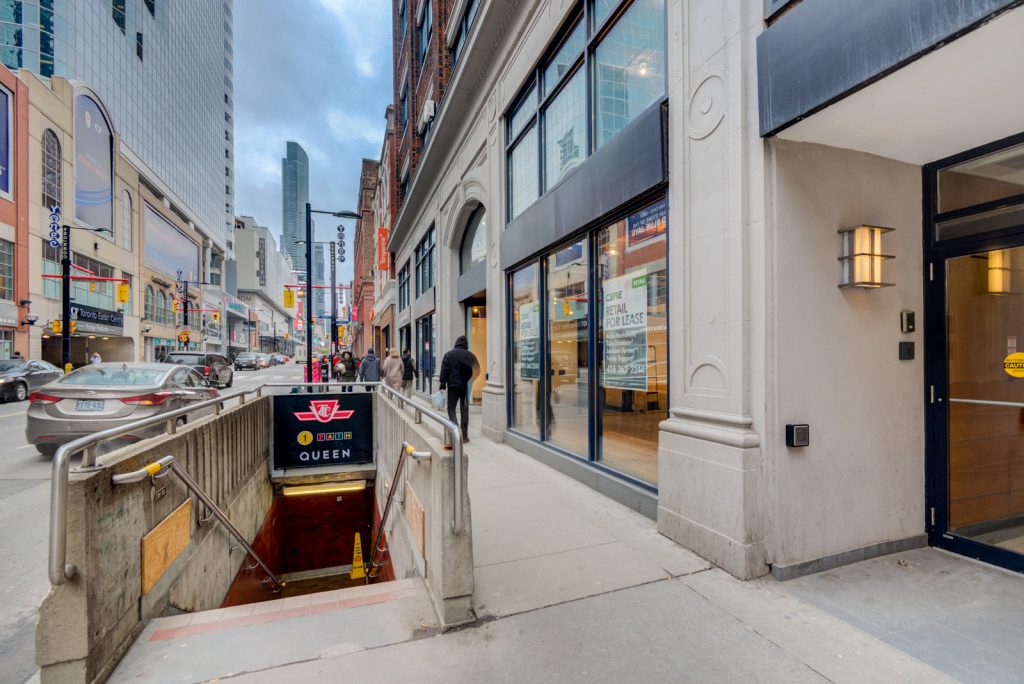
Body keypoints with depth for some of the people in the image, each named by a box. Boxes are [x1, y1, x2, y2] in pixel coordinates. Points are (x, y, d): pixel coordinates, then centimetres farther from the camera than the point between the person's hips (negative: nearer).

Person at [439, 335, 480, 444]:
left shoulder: (449, 354, -2)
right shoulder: (470, 355, 1)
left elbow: (444, 371, -5)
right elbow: (477, 370, 3)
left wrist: (442, 385, -3)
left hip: (452, 386, -1)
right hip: (465, 386, 1)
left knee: (451, 408, 10)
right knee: (464, 410, 10)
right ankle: (464, 435, 11)